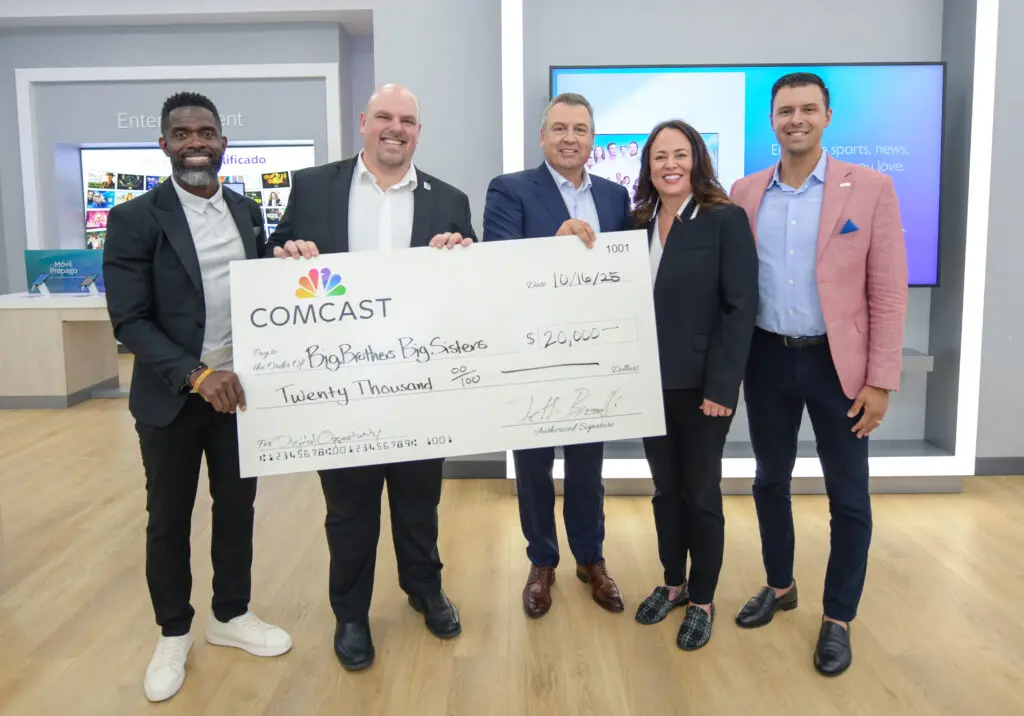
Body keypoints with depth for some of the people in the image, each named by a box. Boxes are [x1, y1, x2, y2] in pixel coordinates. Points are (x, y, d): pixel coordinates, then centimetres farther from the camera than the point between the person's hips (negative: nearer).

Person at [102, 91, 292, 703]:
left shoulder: (249, 213, 6)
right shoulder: (134, 219, -8)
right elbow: (129, 320, -13)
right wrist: (197, 374, -23)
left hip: (240, 388, 4)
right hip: (172, 397, -3)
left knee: (238, 506, 14)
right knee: (169, 518, 11)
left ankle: (231, 616, 34)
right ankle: (174, 634, 30)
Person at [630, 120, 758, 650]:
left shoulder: (725, 219, -8)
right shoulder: (638, 223, 6)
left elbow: (741, 308, -12)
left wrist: (722, 386, -17)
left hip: (702, 385, -4)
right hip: (651, 383, 5)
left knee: (701, 494, 8)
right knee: (665, 489, 16)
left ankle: (703, 601, 25)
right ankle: (673, 584, 34)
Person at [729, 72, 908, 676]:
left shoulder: (871, 188, -5)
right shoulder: (746, 193, 3)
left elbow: (888, 291, -6)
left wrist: (880, 381, -10)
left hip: (837, 361, -2)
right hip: (767, 358, 3)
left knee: (848, 496, 6)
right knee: (770, 481, 16)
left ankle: (838, 618, 24)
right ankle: (780, 587, 37)